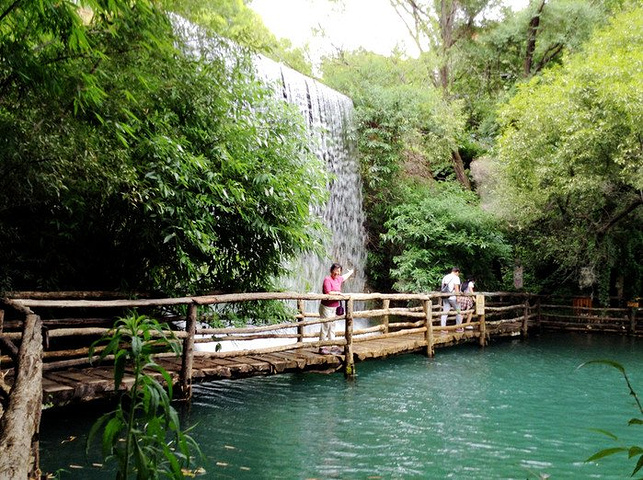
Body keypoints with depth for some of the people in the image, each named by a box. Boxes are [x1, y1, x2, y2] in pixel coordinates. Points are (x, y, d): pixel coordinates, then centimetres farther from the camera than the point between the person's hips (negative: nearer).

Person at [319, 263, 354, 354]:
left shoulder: (338, 279, 11)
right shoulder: (327, 279, -13)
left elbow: (344, 277, 35)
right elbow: (328, 292, -24)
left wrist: (351, 272, 52)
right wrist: (338, 292, -13)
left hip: (334, 307, 8)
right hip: (326, 307, -8)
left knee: (332, 327, 11)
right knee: (325, 327, -7)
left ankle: (333, 347, 16)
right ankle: (322, 347, -3)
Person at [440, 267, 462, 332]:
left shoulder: (445, 277, 16)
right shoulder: (456, 277, -4)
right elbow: (456, 288, -12)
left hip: (445, 297, 6)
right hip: (452, 297, -6)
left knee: (445, 312, 5)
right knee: (459, 312, 9)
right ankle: (459, 328, 13)